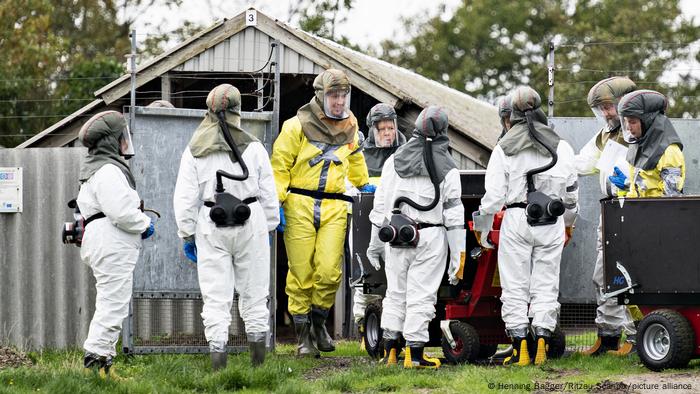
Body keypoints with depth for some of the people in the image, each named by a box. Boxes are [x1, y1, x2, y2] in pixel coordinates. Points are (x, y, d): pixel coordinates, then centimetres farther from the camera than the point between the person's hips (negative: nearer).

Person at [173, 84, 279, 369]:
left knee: (216, 295, 1)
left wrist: (187, 235, 10)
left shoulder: (194, 151, 0)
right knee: (254, 291, 10)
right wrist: (268, 228, 16)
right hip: (251, 225, 0)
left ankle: (217, 352, -4)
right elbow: (268, 193, 4)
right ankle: (258, 354, 16)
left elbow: (185, 198, 1)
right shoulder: (253, 148, -1)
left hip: (211, 228, 0)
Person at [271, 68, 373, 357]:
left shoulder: (349, 126, 12)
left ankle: (318, 322, 15)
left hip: (334, 208, 3)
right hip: (300, 204, -3)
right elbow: (280, 166, -2)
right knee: (301, 273, -1)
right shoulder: (297, 126, -3)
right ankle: (303, 336, 8)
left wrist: (363, 184, 42)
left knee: (329, 271, -9)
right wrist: (277, 203, -9)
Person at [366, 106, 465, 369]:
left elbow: (381, 204, 7)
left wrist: (375, 242, 15)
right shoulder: (447, 169, -5)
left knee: (395, 293, 14)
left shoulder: (394, 160, 4)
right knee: (421, 295, 0)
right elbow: (454, 216, -5)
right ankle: (415, 354, 0)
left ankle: (390, 350, 17)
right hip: (430, 238, -3)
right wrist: (457, 257, -2)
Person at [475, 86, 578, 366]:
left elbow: (494, 194, -2)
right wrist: (568, 222, 30)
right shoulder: (561, 147, 6)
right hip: (551, 224, 2)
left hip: (516, 220, -2)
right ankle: (542, 342, -2)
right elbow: (571, 192, 14)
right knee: (546, 284, 7)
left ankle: (520, 347, 0)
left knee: (515, 286, 4)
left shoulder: (504, 149, -1)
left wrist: (484, 227, 11)